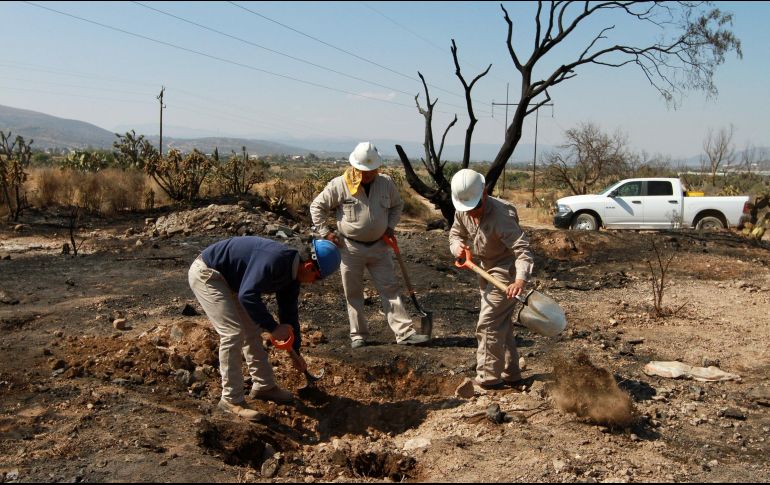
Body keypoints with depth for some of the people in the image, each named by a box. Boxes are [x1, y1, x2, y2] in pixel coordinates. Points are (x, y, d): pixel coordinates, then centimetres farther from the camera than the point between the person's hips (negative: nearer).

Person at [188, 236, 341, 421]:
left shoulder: (291, 272, -1)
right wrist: (273, 327, -30)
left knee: (251, 329, 12)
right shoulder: (275, 260, -31)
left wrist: (295, 350, 16)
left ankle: (264, 386, 25)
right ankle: (231, 399, -4)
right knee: (233, 332, -15)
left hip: (227, 279, 10)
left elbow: (289, 311, 11)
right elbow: (247, 295, -36)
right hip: (206, 274, -10)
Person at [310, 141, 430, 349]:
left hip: (379, 246, 2)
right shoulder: (339, 185, -12)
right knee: (353, 293, 7)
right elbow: (317, 206, -3)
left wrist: (391, 226, 2)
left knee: (390, 289, 2)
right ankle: (358, 335, 20)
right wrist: (325, 232, -8)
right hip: (350, 248, -2)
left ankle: (405, 332, 4)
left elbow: (397, 205, 16)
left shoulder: (386, 183, -2)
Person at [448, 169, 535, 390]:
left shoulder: (500, 216, -31)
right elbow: (456, 233, 11)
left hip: (505, 272, -9)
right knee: (501, 325, 16)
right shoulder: (463, 212, -7)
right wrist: (458, 247, -14)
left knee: (488, 324, -10)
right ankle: (510, 376, 28)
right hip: (486, 270, 9)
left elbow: (522, 249, -37)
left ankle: (488, 378, 0)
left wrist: (521, 279, -52)